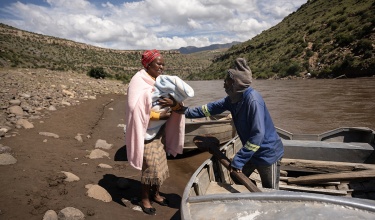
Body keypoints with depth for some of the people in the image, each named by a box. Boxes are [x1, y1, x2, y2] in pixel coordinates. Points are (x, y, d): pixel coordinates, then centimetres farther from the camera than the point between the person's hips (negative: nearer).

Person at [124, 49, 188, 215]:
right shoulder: (139, 81, -15)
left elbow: (178, 105, 0)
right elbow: (136, 109, -25)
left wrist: (174, 103, -23)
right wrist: (159, 115, -24)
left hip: (160, 131, 7)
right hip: (146, 131, -7)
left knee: (159, 163, 15)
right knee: (149, 165, -1)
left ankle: (156, 193, 35)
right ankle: (144, 199, 21)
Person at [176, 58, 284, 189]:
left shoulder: (253, 100, -28)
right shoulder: (233, 98, -3)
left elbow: (258, 135, -31)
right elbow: (212, 107, 11)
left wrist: (238, 160, -29)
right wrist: (188, 112, 11)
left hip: (268, 153, -7)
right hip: (251, 152, 8)